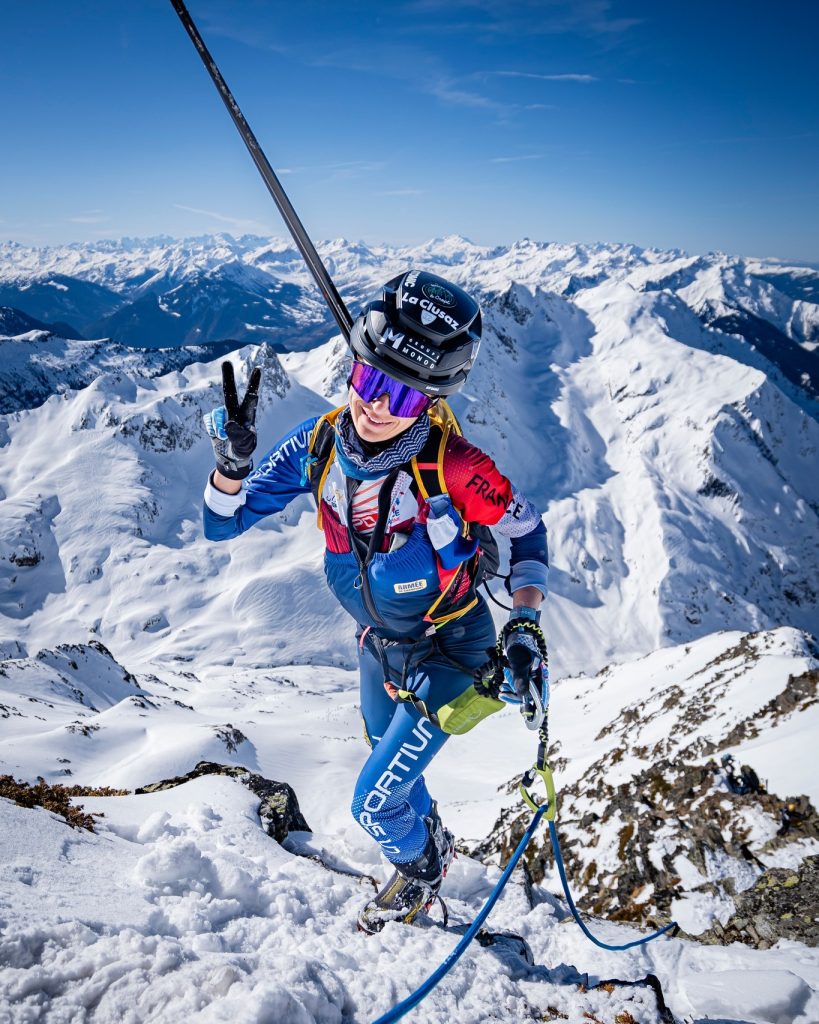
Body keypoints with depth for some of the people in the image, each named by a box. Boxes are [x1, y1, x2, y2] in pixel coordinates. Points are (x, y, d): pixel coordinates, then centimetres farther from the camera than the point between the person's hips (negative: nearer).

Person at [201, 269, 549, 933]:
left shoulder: (455, 468, -33)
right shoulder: (321, 443, -20)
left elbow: (528, 530, -13)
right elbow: (224, 525, -12)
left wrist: (526, 625, -23)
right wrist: (233, 461, -32)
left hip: (446, 654, -5)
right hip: (376, 646, 5)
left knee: (374, 804, 4)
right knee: (391, 767, 28)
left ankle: (421, 868, 41)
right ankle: (432, 840, 63)